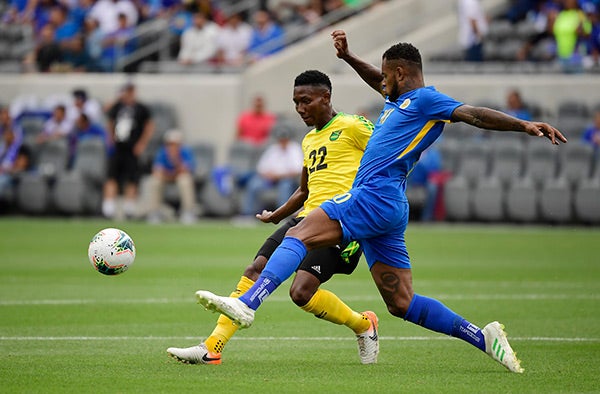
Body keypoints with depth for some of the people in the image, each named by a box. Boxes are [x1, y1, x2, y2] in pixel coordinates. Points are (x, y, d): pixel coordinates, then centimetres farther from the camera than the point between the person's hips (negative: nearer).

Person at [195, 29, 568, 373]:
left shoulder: (426, 99, -1)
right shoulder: (400, 100, 26)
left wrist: (524, 125, -24)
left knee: (299, 235, -18)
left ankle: (246, 304, -34)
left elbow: (473, 114, -12)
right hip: (387, 207, 10)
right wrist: (348, 56, 41)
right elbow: (378, 81, 48)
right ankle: (483, 337, 3)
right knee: (402, 303, 5)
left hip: (376, 197, -10)